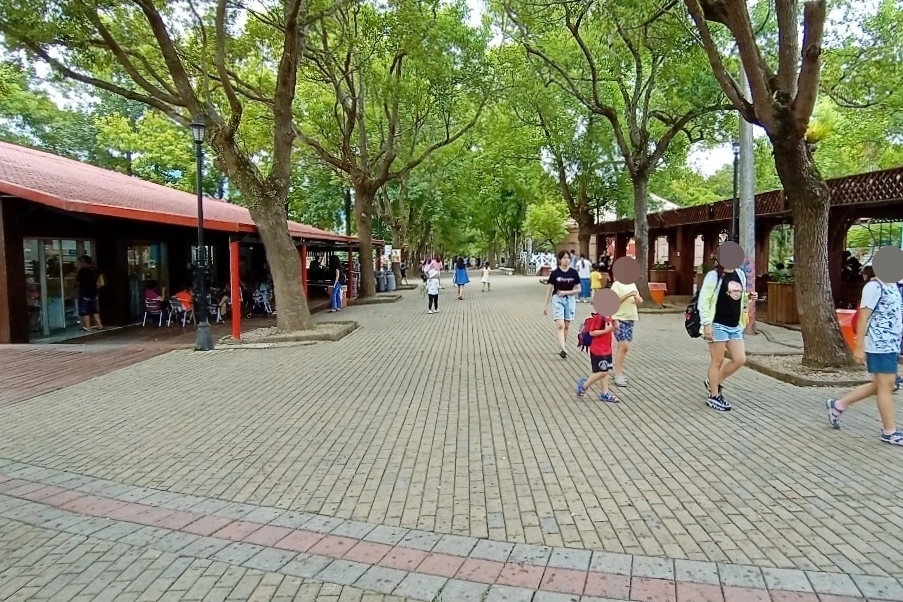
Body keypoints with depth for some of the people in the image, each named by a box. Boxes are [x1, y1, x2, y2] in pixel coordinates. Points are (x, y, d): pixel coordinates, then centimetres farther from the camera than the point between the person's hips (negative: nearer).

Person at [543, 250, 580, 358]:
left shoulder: (573, 273, -1)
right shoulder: (555, 273, -4)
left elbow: (578, 289, 3)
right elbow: (550, 289, 0)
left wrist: (566, 292, -13)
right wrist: (546, 306, 1)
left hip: (570, 300, 2)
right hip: (557, 300, -2)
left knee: (566, 326, 10)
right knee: (560, 325, -13)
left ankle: (562, 347, 24)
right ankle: (563, 349, -19)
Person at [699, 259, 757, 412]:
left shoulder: (740, 275, 9)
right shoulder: (714, 275, -11)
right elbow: (703, 300, -14)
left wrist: (749, 298, 0)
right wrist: (707, 324, -18)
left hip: (735, 326, 7)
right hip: (718, 325, -7)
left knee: (740, 359, 8)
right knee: (717, 361, 1)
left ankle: (714, 382, 27)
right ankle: (714, 397, 14)